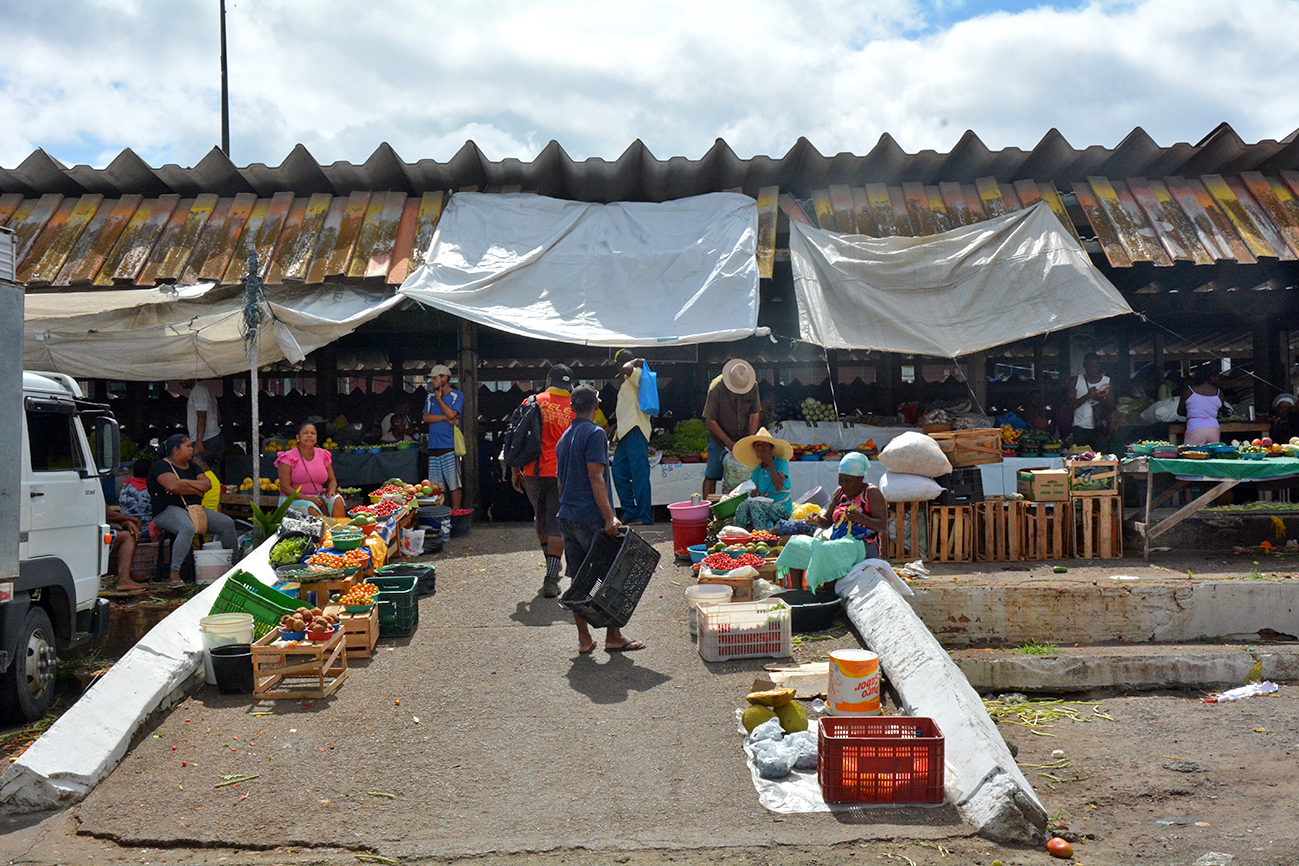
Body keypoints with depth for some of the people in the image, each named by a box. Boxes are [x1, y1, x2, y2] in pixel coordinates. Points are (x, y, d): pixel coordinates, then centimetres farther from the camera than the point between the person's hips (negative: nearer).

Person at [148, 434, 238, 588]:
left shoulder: (192, 466, 20)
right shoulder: (161, 466, -4)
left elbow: (206, 484, 6)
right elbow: (173, 486, -22)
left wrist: (185, 482, -9)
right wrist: (196, 491, -7)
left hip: (194, 509, 8)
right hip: (169, 510, -8)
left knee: (227, 523, -4)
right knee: (187, 529, -39)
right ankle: (174, 575, -37)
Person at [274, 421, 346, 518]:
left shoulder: (323, 455, 11)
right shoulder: (289, 457, -3)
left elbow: (332, 480, 18)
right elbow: (284, 487, -9)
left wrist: (331, 490, -8)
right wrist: (307, 498, -22)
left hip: (318, 498, 4)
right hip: (294, 499, -4)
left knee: (337, 500, -25)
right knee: (311, 509, -36)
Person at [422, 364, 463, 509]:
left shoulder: (457, 396, 3)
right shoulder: (431, 397, 18)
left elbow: (451, 414, -13)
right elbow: (426, 418, 5)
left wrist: (439, 399, -1)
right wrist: (446, 418, -6)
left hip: (449, 447, -5)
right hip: (433, 447, 5)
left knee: (453, 485, -6)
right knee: (436, 487, 3)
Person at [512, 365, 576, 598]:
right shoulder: (574, 408, -1)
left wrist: (515, 470, 10)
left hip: (533, 472, 2)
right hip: (561, 474, -2)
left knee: (541, 519, 22)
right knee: (557, 525, 1)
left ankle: (552, 564, 37)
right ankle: (551, 579, -6)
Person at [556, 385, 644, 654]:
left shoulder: (564, 437, 15)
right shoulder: (595, 434, -10)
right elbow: (595, 478, -18)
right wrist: (609, 517, -19)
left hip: (567, 517, 8)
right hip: (591, 517, -8)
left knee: (578, 579, 9)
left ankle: (584, 638, 13)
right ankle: (614, 636, 8)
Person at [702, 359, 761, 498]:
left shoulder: (753, 386, -11)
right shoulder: (716, 388, -21)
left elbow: (754, 415, -3)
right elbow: (711, 421, -15)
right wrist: (729, 443, -16)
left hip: (744, 439, 2)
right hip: (720, 438, -2)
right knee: (711, 476, -5)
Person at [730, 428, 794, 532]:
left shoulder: (782, 463, -2)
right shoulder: (757, 469, 13)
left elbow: (779, 486, -18)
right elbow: (753, 490, 9)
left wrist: (770, 464, -14)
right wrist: (754, 493, -16)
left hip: (782, 508, -4)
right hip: (765, 505, 4)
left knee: (755, 504, -31)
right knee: (744, 505, -25)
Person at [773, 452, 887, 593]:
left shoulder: (872, 493, -2)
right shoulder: (839, 492, 16)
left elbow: (884, 528, -9)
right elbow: (827, 521, 20)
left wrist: (861, 518, -25)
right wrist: (817, 519, -3)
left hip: (862, 546, -7)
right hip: (837, 542, 7)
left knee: (823, 551, -35)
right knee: (795, 543, -11)